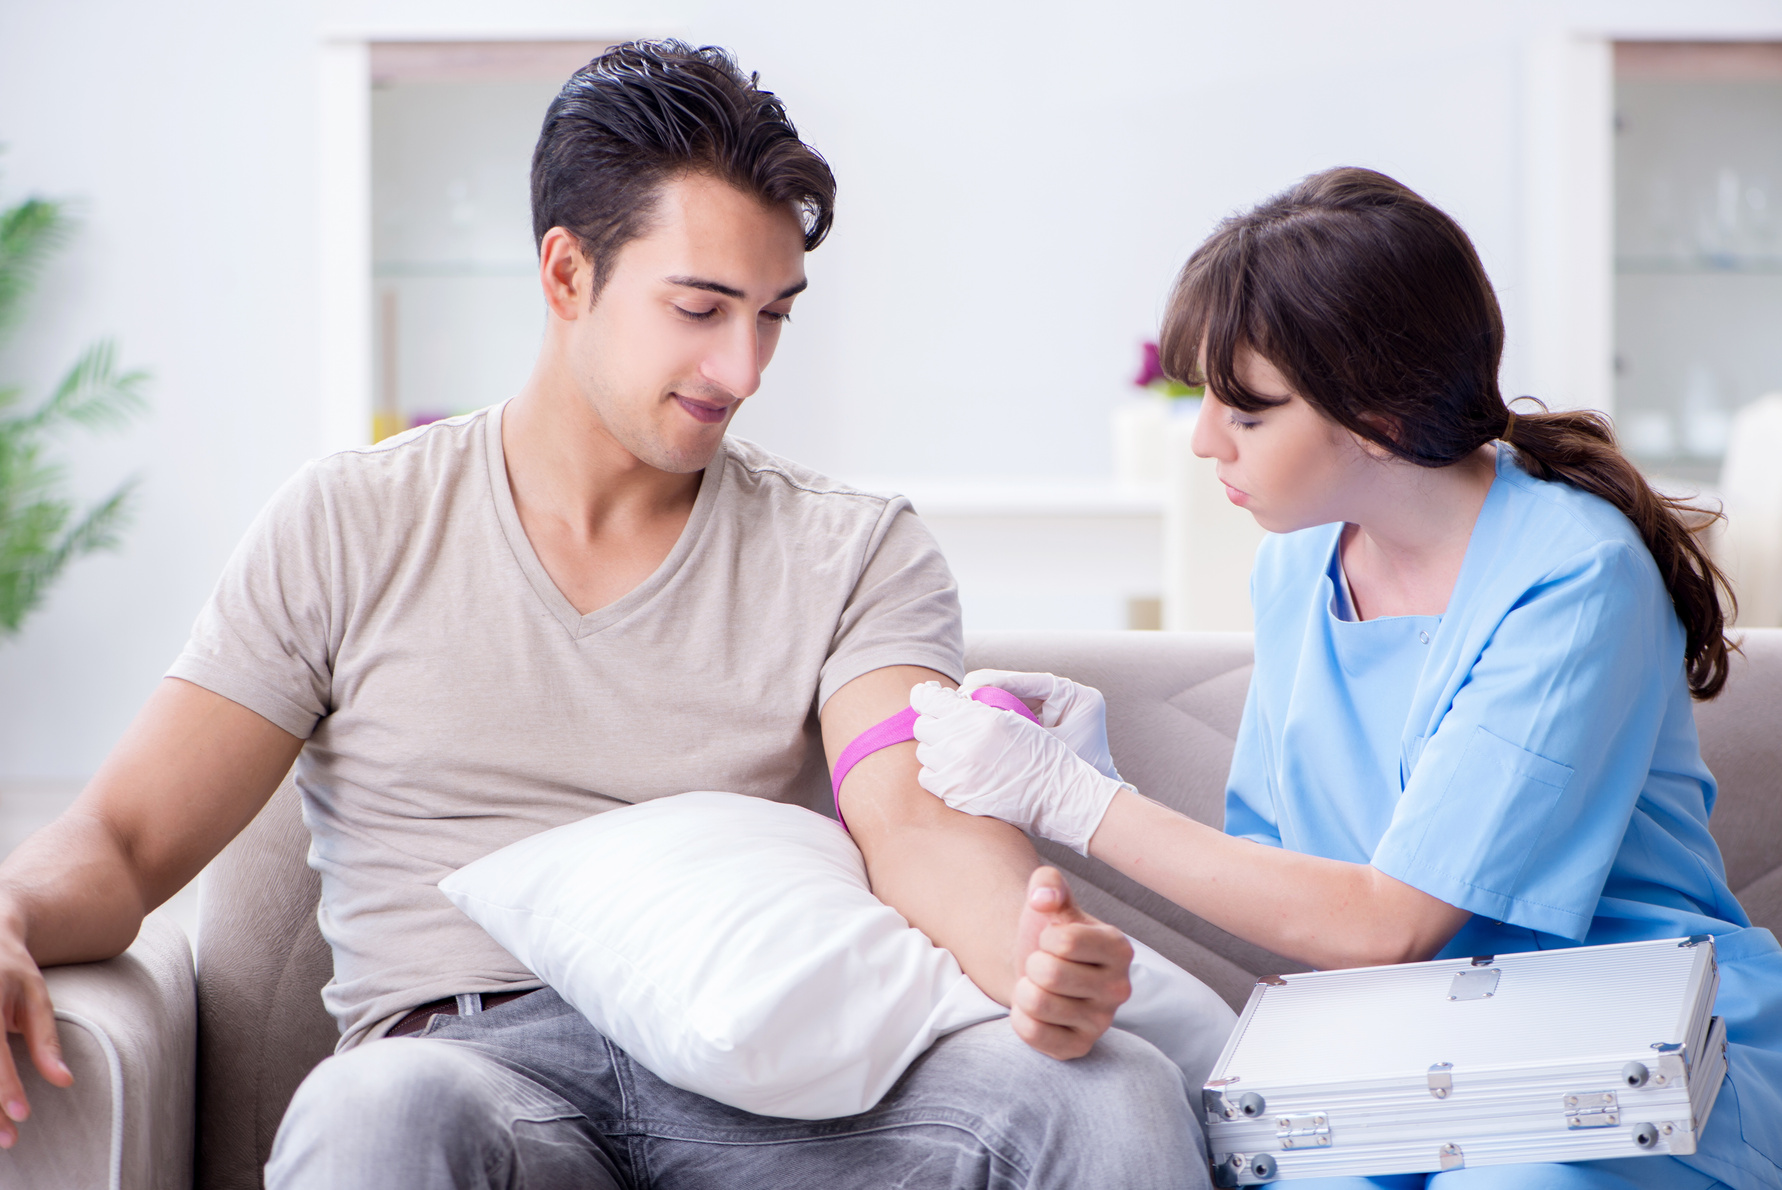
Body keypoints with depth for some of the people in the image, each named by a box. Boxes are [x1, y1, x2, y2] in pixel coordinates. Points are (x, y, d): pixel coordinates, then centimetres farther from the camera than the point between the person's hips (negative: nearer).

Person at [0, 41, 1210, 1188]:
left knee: (1122, 1092, -28)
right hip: (474, 1060, -1)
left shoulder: (858, 553, 12)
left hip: (774, 1069, 2)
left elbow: (916, 822, -6)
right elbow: (126, 842, 7)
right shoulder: (350, 528, 11)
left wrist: (1038, 958, -30)